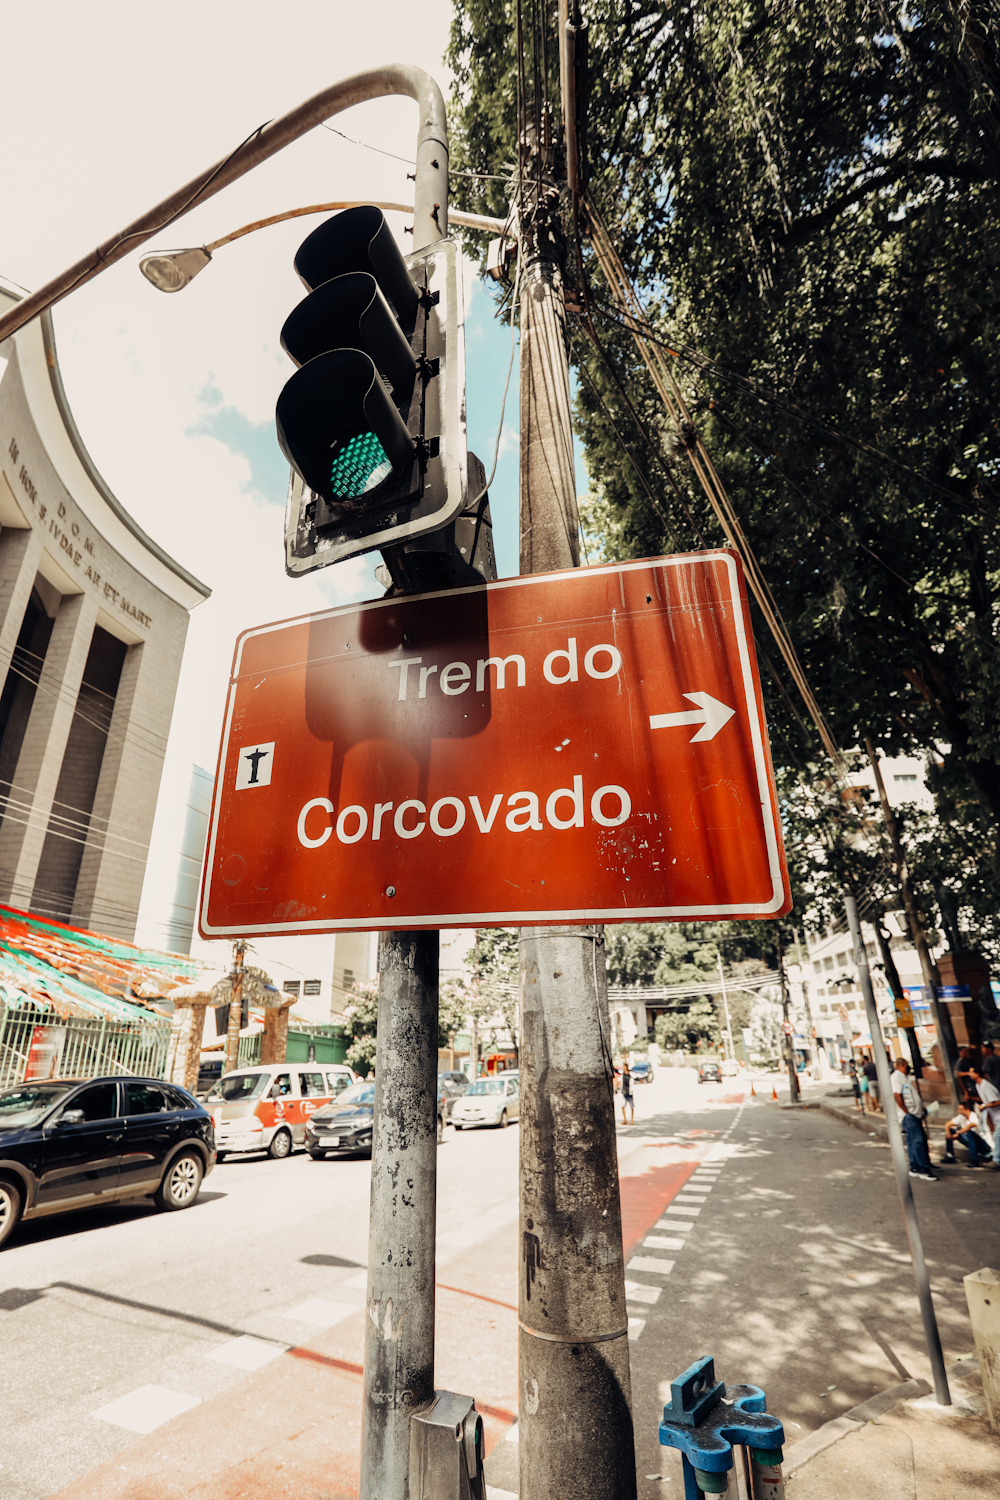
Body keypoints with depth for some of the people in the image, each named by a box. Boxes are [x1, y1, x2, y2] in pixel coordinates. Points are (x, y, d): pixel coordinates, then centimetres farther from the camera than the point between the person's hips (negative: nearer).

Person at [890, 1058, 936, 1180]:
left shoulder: (906, 1077, 19)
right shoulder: (896, 1077, -13)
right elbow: (897, 1096, -19)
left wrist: (922, 1108, 15)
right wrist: (907, 1112, -17)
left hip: (915, 1114, 10)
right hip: (907, 1115, -10)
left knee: (917, 1141, 11)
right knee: (917, 1140, -12)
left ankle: (915, 1168, 18)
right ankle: (923, 1170, -10)